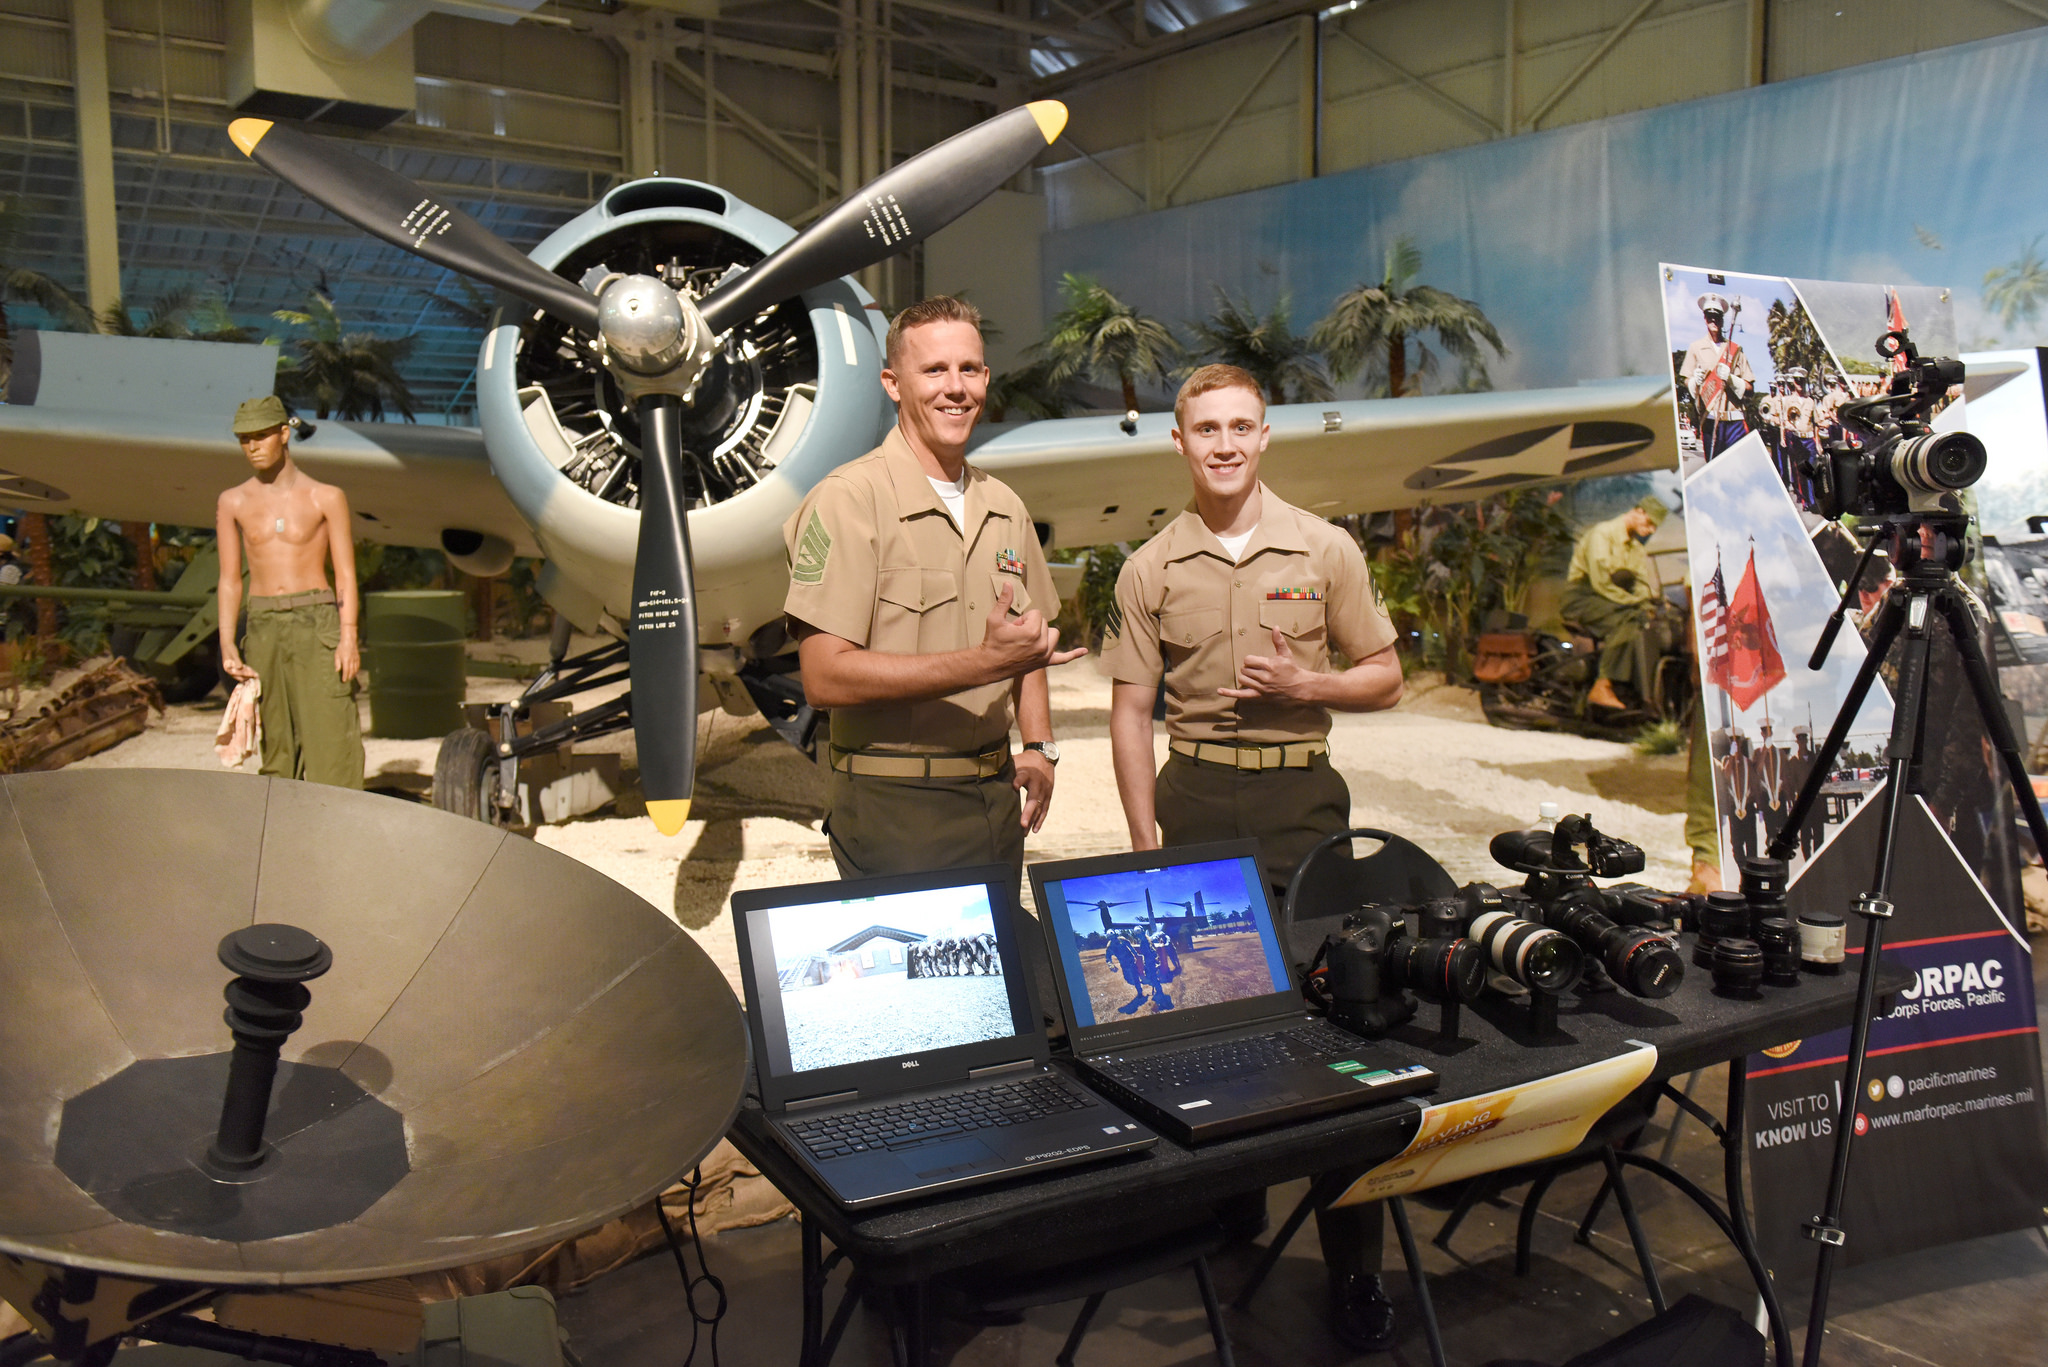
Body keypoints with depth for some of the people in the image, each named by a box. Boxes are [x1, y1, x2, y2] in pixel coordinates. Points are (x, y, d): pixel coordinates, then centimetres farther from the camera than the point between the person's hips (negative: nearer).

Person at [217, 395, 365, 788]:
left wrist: (348, 637, -11)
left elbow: (346, 575, 1)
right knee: (276, 740, 4)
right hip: (263, 627, 3)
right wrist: (227, 644, -3)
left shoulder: (326, 497, 2)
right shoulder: (233, 502, 9)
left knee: (330, 734, -9)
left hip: (317, 623, -3)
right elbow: (229, 580, 10)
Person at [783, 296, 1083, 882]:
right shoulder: (849, 499, -12)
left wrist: (1038, 748, 6)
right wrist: (982, 663, -24)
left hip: (995, 799, 6)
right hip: (893, 809, -6)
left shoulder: (1005, 507, 11)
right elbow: (825, 677, -20)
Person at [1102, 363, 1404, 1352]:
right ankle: (1227, 1201, 26)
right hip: (1195, 796, 1)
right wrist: (1146, 840, -1)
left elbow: (1384, 678, 8)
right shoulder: (1150, 570, 5)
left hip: (1302, 795, -1)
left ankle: (1355, 1267, 8)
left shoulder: (1324, 550, 4)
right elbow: (1130, 713, 6)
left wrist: (1303, 684, -11)